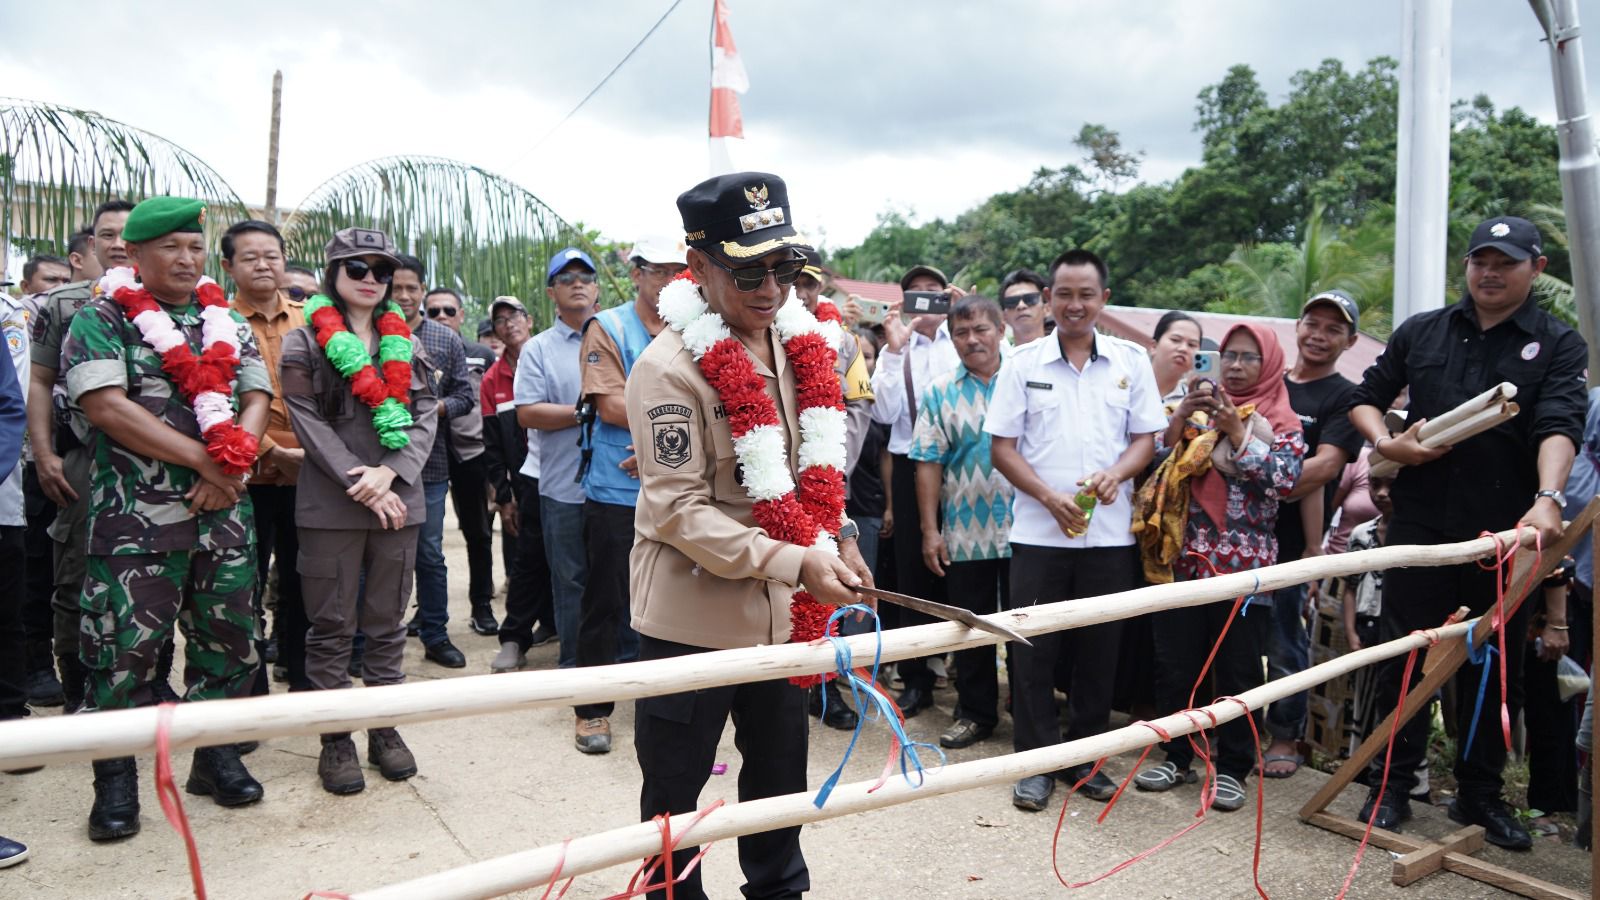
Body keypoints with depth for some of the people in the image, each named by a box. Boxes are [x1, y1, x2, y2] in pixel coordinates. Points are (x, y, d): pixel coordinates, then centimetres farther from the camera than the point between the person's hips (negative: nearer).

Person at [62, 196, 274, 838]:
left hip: (224, 515, 4)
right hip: (136, 519, -4)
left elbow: (256, 401, 6)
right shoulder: (100, 320, -1)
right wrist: (207, 459, -16)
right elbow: (106, 407, -13)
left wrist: (229, 469, -12)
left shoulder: (228, 322, 13)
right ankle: (115, 783, 16)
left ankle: (216, 756, 27)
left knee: (228, 639, 10)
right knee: (123, 647, 0)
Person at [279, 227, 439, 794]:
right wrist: (363, 487, -14)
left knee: (387, 624, 11)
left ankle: (384, 729, 23)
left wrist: (389, 473, -11)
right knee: (332, 627, 4)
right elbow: (309, 423, -7)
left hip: (399, 501, 3)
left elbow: (426, 417, 5)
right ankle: (335, 738, 15)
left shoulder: (406, 343, 12)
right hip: (330, 506, -3)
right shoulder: (305, 343, 2)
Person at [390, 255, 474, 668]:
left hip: (430, 465, 2)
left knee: (430, 554, 11)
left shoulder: (447, 339, 6)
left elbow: (465, 397, 7)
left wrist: (434, 408, -10)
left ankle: (435, 636, 23)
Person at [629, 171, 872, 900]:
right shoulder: (669, 366, -18)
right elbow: (680, 512, -22)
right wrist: (795, 562, -27)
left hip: (782, 615, 6)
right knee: (674, 793, 11)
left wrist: (837, 538, 1)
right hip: (692, 618, -6)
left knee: (780, 778, 22)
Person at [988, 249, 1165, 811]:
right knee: (1033, 650, 2)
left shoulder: (1131, 361, 6)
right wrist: (1050, 496, -13)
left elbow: (1145, 438, 7)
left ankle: (1085, 757, 24)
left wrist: (1116, 473, -14)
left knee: (1099, 651, 9)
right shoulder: (1024, 363, 2)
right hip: (1038, 532, -1)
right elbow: (1002, 447, 0)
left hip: (1109, 534, 1)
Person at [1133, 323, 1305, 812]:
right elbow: (1159, 460, 1)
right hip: (1187, 557, 3)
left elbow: (1284, 479, -13)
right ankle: (1177, 756, 22)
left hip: (1243, 564, -3)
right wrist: (1181, 415, -12)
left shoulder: (1281, 421, 2)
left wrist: (1236, 429, -17)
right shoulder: (1198, 409, 12)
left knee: (1238, 670, 5)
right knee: (1175, 662, 8)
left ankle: (1232, 767, 18)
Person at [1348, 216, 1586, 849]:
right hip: (1421, 524, 1)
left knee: (1497, 669, 9)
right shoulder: (1421, 332, 9)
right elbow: (1366, 398, 17)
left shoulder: (1559, 346, 4)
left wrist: (1547, 499, -28)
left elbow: (1559, 426, -11)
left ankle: (1479, 793, 23)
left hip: (1507, 532, 0)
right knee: (1404, 655, 4)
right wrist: (1387, 445, -4)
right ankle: (1394, 784, 16)